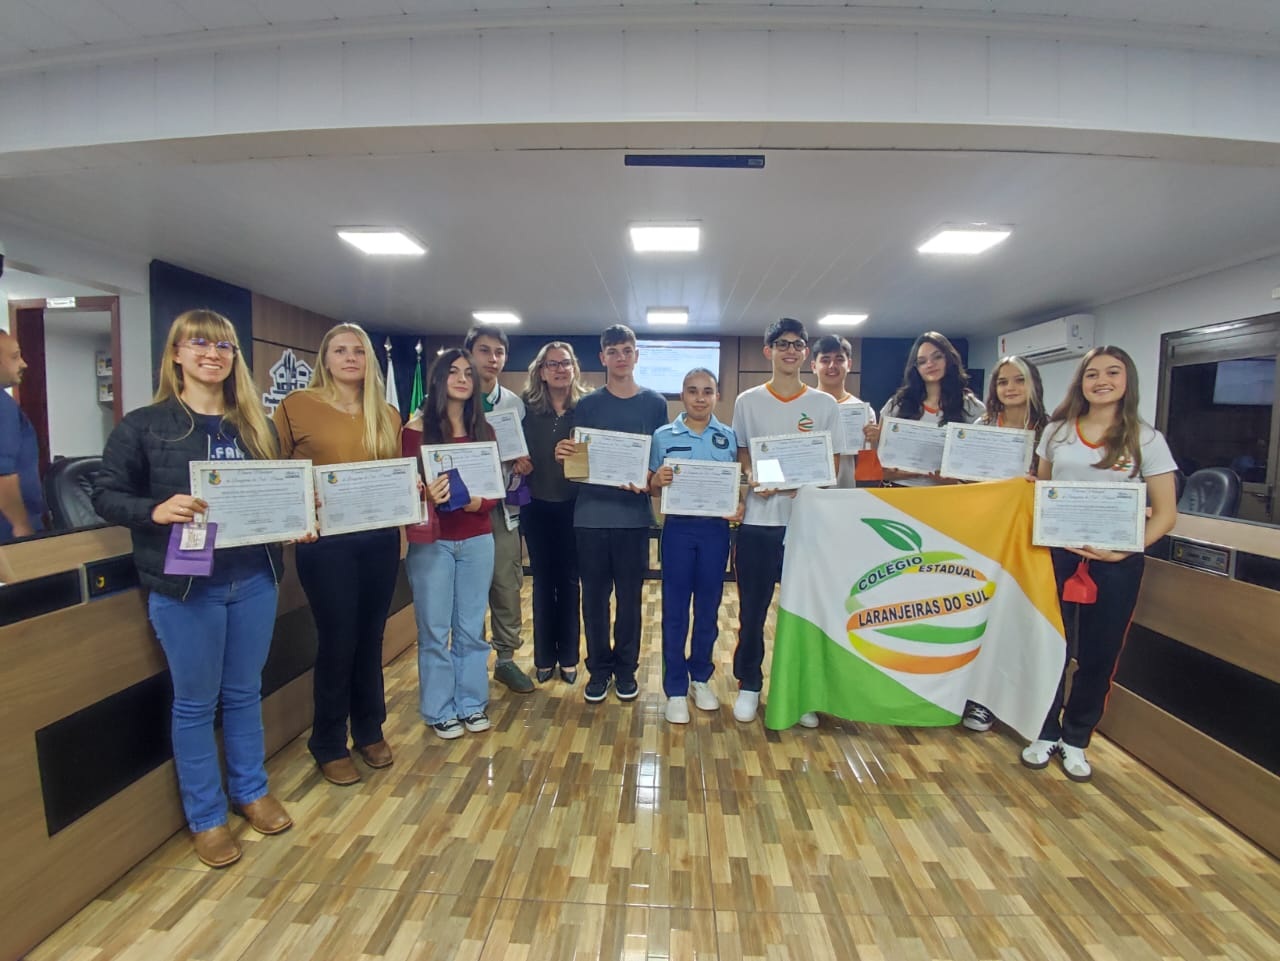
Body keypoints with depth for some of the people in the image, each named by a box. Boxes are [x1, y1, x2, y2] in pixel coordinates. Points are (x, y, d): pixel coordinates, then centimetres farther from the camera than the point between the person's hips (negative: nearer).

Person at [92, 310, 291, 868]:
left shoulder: (254, 425, 8)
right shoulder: (144, 424, -4)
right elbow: (105, 495, -4)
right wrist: (155, 511, -23)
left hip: (254, 579, 4)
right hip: (184, 585, -3)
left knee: (244, 693, 17)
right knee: (195, 702, 10)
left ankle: (251, 792, 36)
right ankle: (205, 817, 28)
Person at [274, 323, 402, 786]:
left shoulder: (387, 415, 10)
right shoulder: (297, 406, -2)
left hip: (379, 538, 4)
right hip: (326, 541, -4)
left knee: (371, 638, 14)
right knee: (337, 642, 3)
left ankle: (370, 731, 33)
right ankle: (329, 745, 25)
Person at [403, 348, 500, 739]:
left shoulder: (483, 431, 8)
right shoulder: (417, 428, -4)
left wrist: (479, 501, -12)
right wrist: (426, 494, -26)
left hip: (477, 540, 3)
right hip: (431, 541, -3)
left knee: (471, 627, 11)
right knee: (434, 629, 5)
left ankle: (472, 703, 26)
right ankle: (439, 710, 20)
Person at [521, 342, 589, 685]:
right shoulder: (528, 407, 0)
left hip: (573, 505, -1)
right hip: (537, 506, 1)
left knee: (568, 581, 9)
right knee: (543, 581, 11)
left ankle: (568, 657, 23)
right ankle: (544, 657, 24)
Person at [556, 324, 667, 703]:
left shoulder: (655, 403, 5)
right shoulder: (587, 405, 6)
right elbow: (575, 460, 7)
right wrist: (563, 454, -15)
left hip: (633, 514, 0)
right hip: (591, 514, 1)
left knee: (629, 596, 9)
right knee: (594, 596, 8)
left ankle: (626, 668, 25)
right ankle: (599, 669, 24)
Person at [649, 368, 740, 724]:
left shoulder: (729, 437, 5)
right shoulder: (663, 436, 1)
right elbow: (650, 485, 3)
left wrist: (737, 507, -10)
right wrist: (657, 479, -19)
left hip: (716, 529, 2)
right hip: (678, 528, -1)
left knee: (709, 606, 12)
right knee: (675, 609, 4)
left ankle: (700, 676, 31)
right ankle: (676, 689, 16)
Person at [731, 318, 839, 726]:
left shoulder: (824, 403, 7)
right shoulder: (748, 401, 6)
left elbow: (832, 462, 7)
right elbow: (739, 455, 8)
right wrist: (753, 480, -13)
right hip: (758, 521, 0)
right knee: (752, 609, 7)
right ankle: (749, 685, 23)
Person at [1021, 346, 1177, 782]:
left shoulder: (1146, 439, -2)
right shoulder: (1057, 431, 5)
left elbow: (1165, 512, -2)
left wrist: (1126, 548, -18)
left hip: (1115, 561, -1)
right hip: (1057, 551, 1)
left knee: (1099, 653, 8)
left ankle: (1076, 739, 27)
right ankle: (1046, 733, 23)